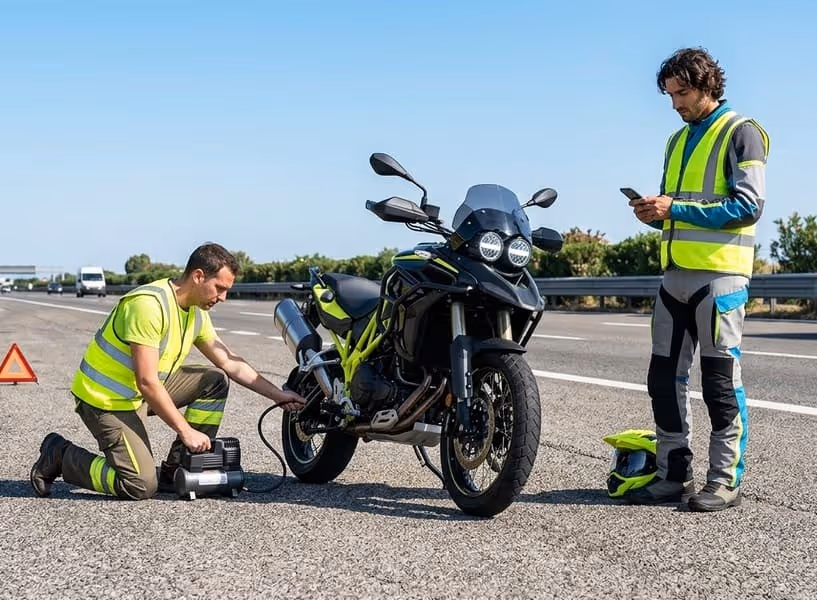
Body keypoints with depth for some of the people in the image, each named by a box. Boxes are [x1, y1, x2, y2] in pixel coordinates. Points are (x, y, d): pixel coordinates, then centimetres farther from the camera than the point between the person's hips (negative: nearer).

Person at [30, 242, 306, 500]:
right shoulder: (149, 304, -27)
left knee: (216, 381, -1)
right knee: (142, 486, -16)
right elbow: (147, 382, -28)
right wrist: (186, 431, -24)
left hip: (144, 390, 9)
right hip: (105, 399, -9)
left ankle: (177, 470, 3)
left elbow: (231, 363, 11)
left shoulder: (197, 313, 2)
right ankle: (60, 455, 4)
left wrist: (277, 395, 5)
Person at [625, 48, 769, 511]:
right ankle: (675, 475, 15)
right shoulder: (679, 140, 20)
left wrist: (676, 209, -16)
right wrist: (655, 213, 3)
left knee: (721, 382, -3)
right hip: (676, 274, 8)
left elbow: (749, 205, -13)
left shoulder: (740, 133, -3)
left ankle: (726, 481, 4)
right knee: (665, 378, 7)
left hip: (719, 274, -8)